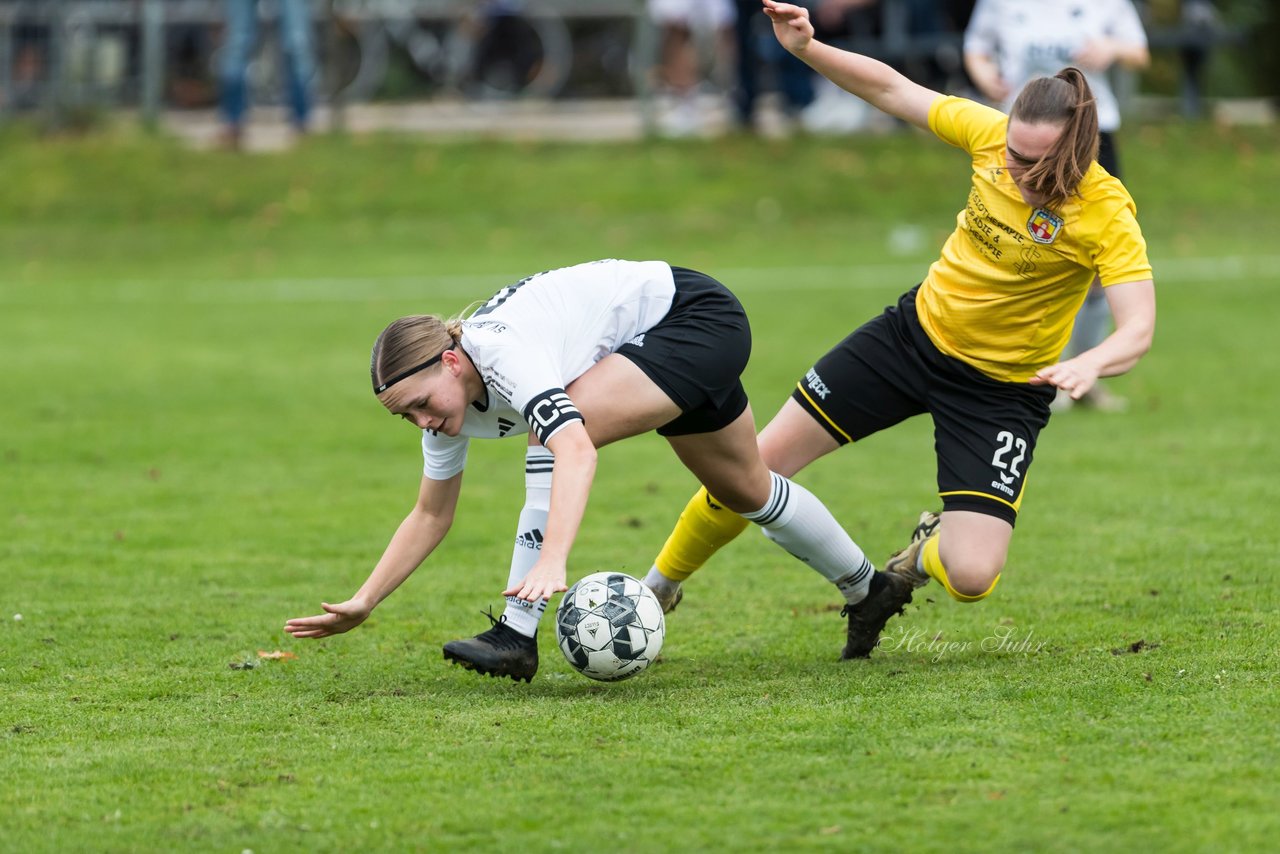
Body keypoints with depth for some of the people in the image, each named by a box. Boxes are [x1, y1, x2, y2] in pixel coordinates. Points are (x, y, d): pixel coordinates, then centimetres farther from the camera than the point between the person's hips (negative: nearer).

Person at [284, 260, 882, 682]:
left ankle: (518, 633, -26)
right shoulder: (448, 397, -7)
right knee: (744, 493, 24)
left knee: (555, 433, -28)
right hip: (663, 344, 10)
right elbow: (431, 515, 6)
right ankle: (869, 594, 45)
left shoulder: (499, 346, -34)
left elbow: (577, 451, -49)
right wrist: (363, 603, -2)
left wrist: (551, 562, -61)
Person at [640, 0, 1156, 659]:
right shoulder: (992, 135, -14)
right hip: (918, 329, 3)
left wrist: (1091, 364, -54)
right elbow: (890, 89, -4)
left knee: (972, 577, -18)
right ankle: (655, 592, 24)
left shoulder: (1105, 215, -26)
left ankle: (919, 558, 21)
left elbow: (1138, 328, -33)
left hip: (1001, 390, -3)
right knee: (759, 462, 1)